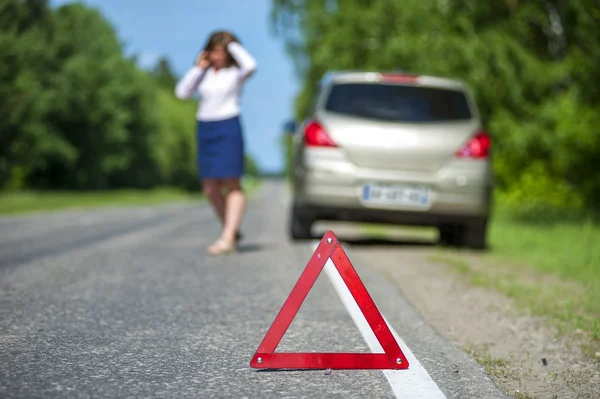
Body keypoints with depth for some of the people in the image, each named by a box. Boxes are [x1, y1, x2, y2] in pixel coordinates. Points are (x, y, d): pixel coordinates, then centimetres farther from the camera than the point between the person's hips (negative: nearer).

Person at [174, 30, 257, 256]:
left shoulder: (236, 73, 0)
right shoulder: (204, 73, 14)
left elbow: (251, 65, -22)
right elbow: (182, 92, 7)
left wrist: (233, 45, -8)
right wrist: (198, 68, 2)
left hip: (228, 129, -6)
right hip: (204, 129, 6)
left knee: (232, 184, -10)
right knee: (210, 188, 5)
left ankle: (227, 238, -18)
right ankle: (232, 231, 19)